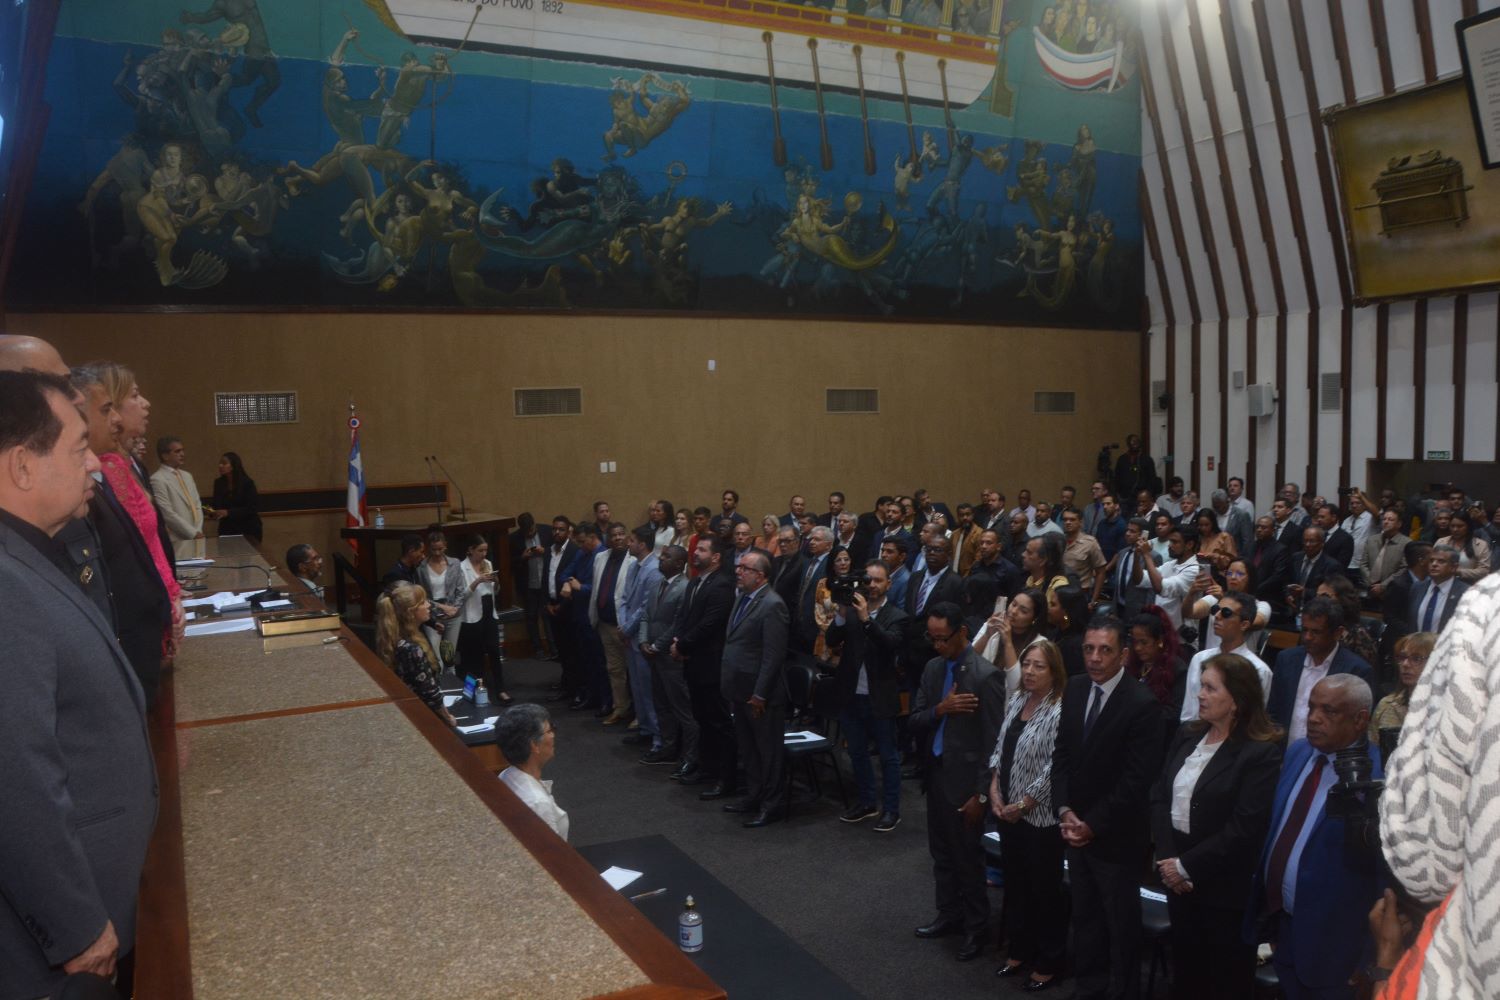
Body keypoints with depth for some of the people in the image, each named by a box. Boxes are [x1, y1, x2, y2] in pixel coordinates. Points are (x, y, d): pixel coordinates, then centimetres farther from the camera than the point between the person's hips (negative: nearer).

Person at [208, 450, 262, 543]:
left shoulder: (247, 483, -10)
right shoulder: (219, 483, 4)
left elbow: (252, 508, -14)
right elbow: (217, 506, 7)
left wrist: (228, 512, -22)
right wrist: (213, 512, -15)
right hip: (227, 530, 4)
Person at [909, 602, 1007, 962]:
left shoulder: (985, 675, -17)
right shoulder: (932, 668, 5)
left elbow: (993, 741, -16)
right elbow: (914, 722, 4)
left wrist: (981, 794, -16)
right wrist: (940, 709, -16)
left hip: (964, 779, -7)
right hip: (935, 773, 7)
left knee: (967, 858, 6)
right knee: (941, 853, 18)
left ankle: (976, 927, 23)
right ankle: (949, 915, 35)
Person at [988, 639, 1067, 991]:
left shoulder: (1060, 711, -19)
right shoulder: (1016, 700, 3)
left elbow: (1055, 770, -20)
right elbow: (1000, 749, 8)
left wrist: (1022, 805, -15)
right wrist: (994, 792, -3)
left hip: (1040, 816, -7)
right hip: (1007, 812, 7)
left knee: (1044, 890, 9)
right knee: (1015, 883, 19)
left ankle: (1049, 961, 26)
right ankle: (1020, 950, 36)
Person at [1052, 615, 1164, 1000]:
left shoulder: (1142, 703, -19)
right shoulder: (1074, 689, 1)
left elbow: (1137, 779, -19)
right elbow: (1061, 753, 5)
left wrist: (1094, 824, -16)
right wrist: (1064, 811, -6)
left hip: (1115, 835, -5)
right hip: (1076, 828, 6)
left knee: (1121, 921, 11)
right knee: (1084, 915, 18)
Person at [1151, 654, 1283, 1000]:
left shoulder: (1261, 752, -16)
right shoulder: (1187, 735, 5)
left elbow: (1244, 829, -20)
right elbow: (1159, 795, 2)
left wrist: (1187, 866, -16)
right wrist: (1166, 857, -11)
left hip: (1225, 888, -5)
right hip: (1177, 878, 6)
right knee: (1184, 970, 20)